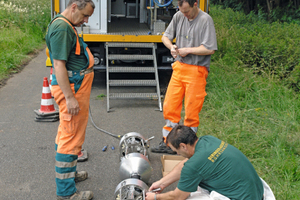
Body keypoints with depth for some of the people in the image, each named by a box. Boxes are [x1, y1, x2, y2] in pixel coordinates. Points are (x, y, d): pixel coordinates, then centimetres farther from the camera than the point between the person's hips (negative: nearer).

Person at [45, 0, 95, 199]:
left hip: (74, 86, 11)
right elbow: (59, 65, -25)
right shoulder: (61, 28, -19)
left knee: (66, 134, 21)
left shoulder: (66, 25, 15)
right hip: (71, 88, -11)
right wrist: (70, 97, -25)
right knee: (71, 139, -5)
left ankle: (68, 172, 38)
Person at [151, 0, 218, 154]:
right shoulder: (178, 16, 6)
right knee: (169, 106, 7)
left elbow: (210, 49, -17)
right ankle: (168, 142, 20)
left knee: (191, 111, 1)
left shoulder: (205, 20, -11)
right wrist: (171, 47, -5)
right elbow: (165, 36, 15)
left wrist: (187, 50, -11)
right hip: (179, 68, 6)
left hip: (196, 71, -6)